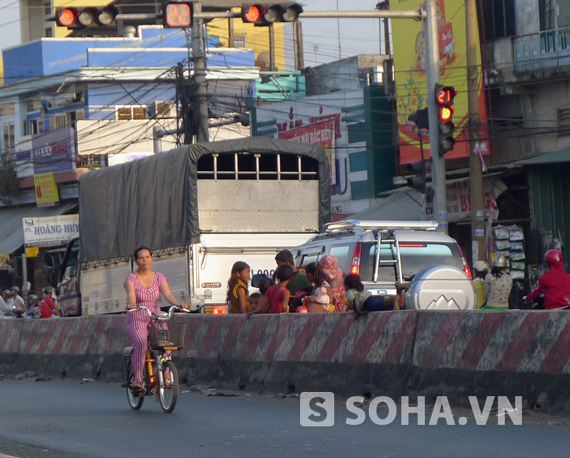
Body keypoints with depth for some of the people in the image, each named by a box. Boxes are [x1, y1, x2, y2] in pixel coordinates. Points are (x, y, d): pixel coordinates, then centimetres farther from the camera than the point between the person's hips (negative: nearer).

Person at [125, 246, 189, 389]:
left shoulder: (159, 277, 8)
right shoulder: (131, 279, -1)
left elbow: (167, 294, -7)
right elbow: (131, 295, -20)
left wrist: (178, 304, -27)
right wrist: (132, 304, -43)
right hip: (137, 321, -3)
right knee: (141, 342, -33)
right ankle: (137, 378, -24)